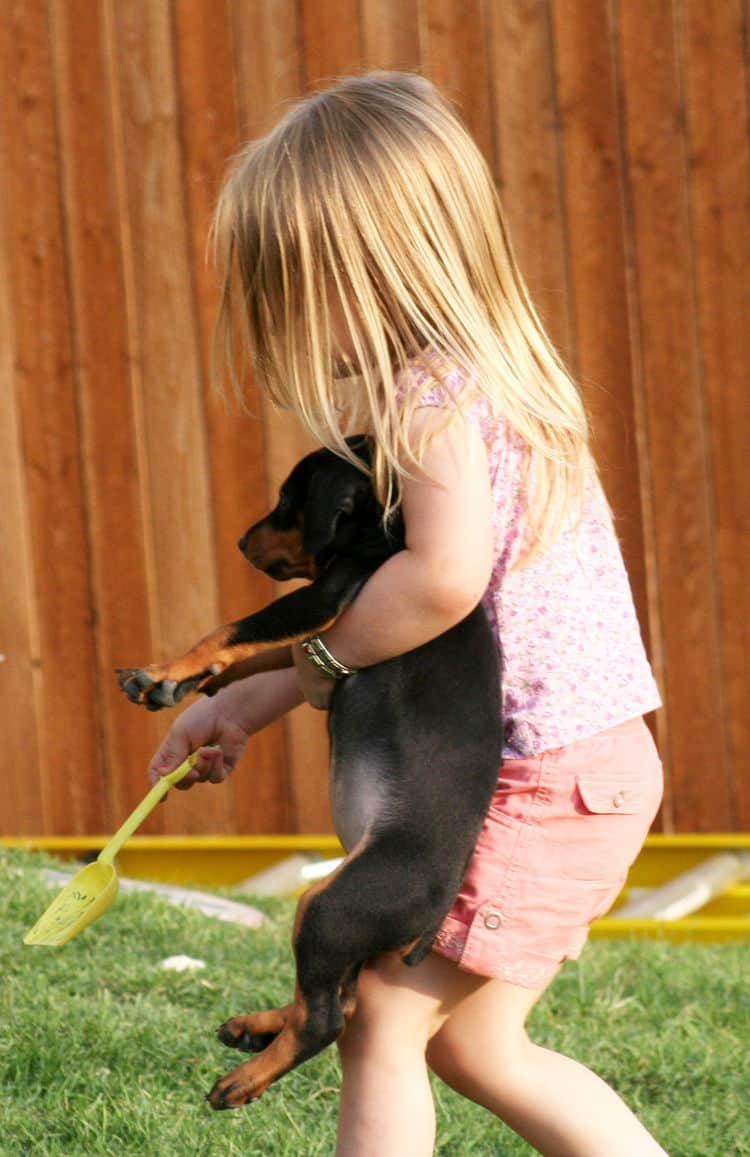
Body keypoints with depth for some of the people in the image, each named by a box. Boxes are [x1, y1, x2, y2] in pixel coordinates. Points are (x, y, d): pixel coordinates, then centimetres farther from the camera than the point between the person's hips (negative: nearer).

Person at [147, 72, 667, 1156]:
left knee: (381, 1018, -5)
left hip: (549, 777, -10)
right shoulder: (490, 376, 13)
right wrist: (253, 700, 10)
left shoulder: (432, 395, -18)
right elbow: (383, 586, 16)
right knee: (473, 1041, 17)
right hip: (590, 769, 10)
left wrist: (314, 660, -17)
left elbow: (444, 578, -33)